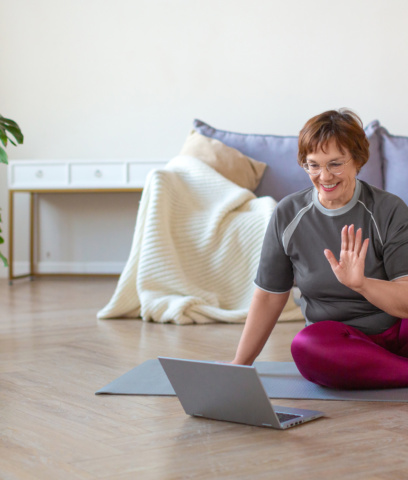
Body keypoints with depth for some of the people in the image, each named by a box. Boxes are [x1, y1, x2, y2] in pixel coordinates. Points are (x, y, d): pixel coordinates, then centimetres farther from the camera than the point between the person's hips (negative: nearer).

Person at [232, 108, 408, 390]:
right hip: (340, 340, 3)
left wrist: (360, 283, -32)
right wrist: (240, 364, 14)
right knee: (305, 346, -35)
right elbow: (269, 296, 11)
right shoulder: (288, 215, 1)